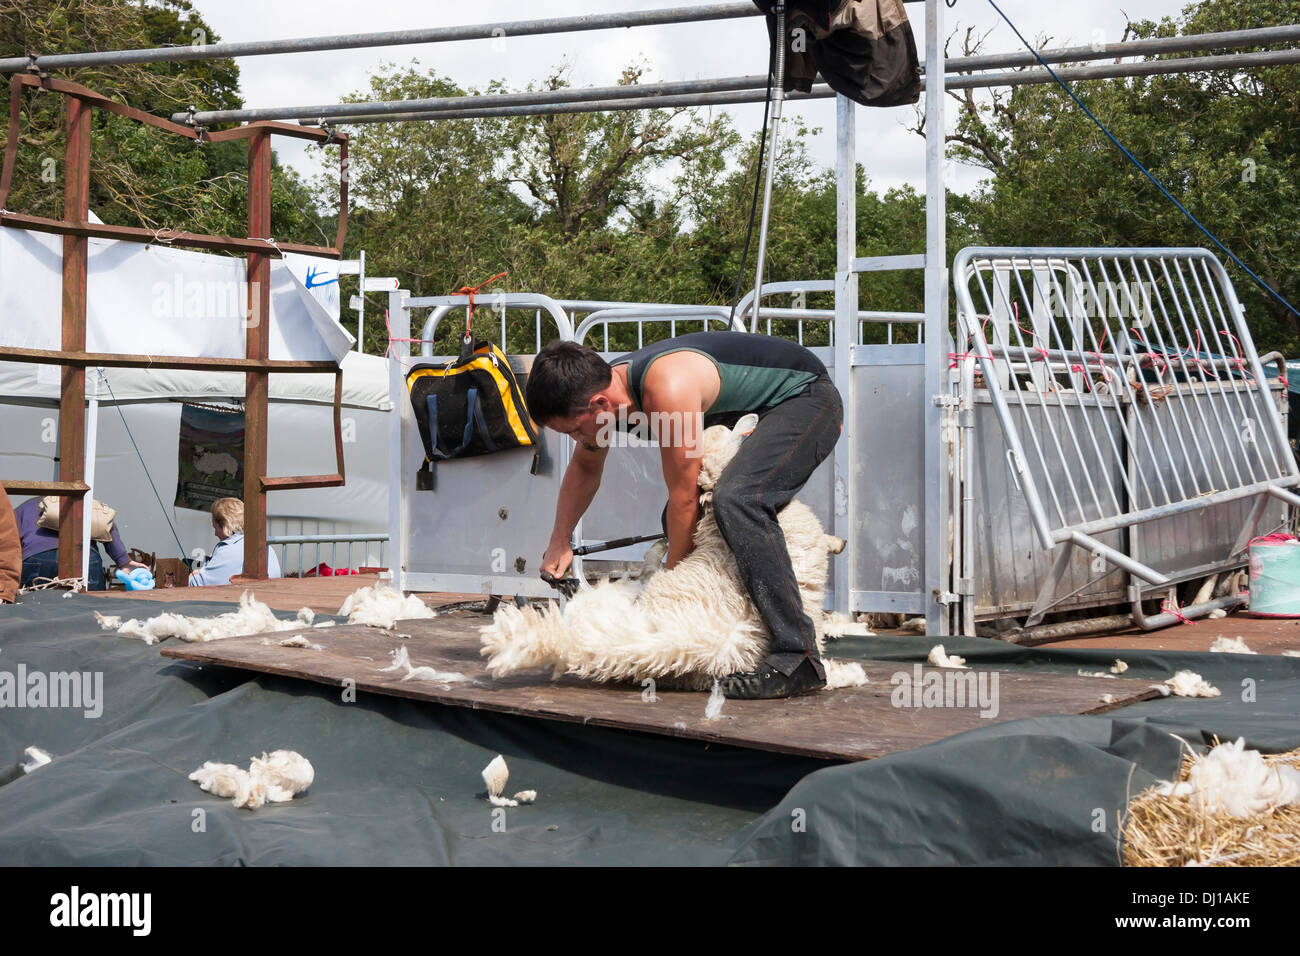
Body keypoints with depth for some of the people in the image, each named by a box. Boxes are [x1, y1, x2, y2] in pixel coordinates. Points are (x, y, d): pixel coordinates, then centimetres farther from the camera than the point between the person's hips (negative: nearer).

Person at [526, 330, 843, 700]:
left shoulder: (668, 390, -34)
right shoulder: (602, 388, -6)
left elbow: (685, 498, -25)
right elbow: (584, 468, 16)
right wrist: (559, 541, 9)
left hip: (807, 396, -10)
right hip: (751, 414, 10)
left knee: (737, 501, -31)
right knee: (676, 520, 7)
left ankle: (797, 658, -33)